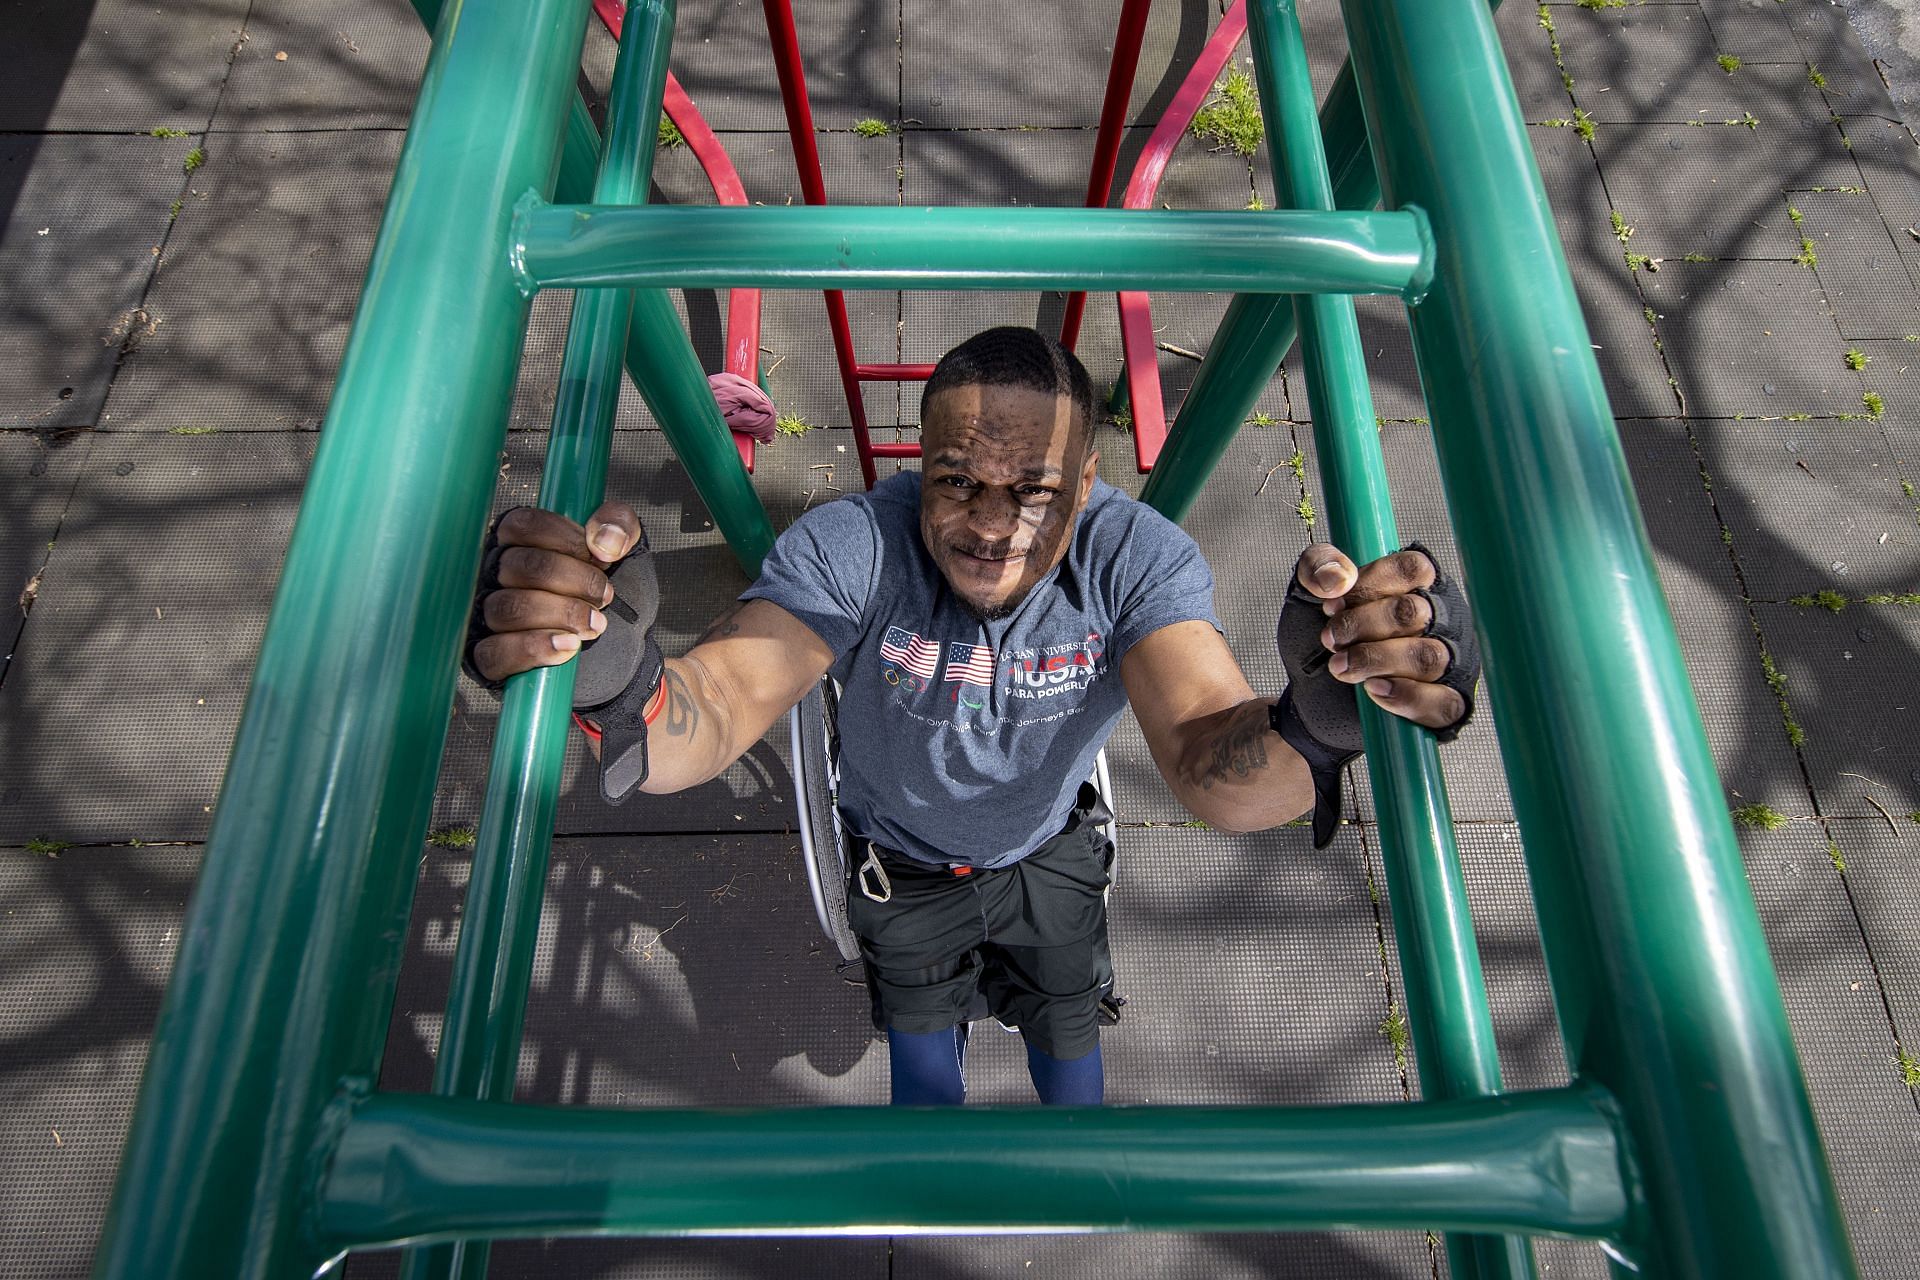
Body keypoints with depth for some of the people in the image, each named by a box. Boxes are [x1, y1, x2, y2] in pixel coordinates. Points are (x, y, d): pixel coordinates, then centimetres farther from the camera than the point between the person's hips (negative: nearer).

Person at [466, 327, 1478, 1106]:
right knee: (920, 1061, 25)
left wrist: (1310, 726, -69)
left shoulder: (1137, 557, -33)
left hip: (1050, 855, 1)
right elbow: (717, 709, -46)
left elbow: (1211, 771, -45)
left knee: (1066, 1038, 26)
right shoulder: (851, 548, -35)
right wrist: (618, 688, -70)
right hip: (904, 867, 0)